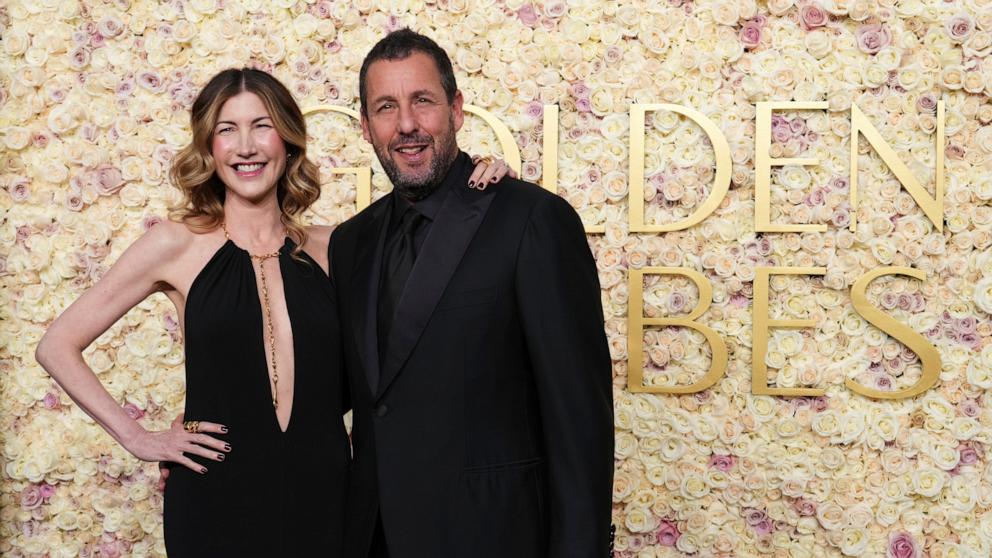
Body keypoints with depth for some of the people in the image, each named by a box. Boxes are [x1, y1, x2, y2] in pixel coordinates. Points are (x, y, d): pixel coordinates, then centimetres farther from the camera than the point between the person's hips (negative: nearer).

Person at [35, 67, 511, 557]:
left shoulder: (329, 249, 3)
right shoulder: (175, 245, -4)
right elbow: (57, 346, 1)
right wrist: (135, 437, -3)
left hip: (323, 496, 2)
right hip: (216, 503, -2)